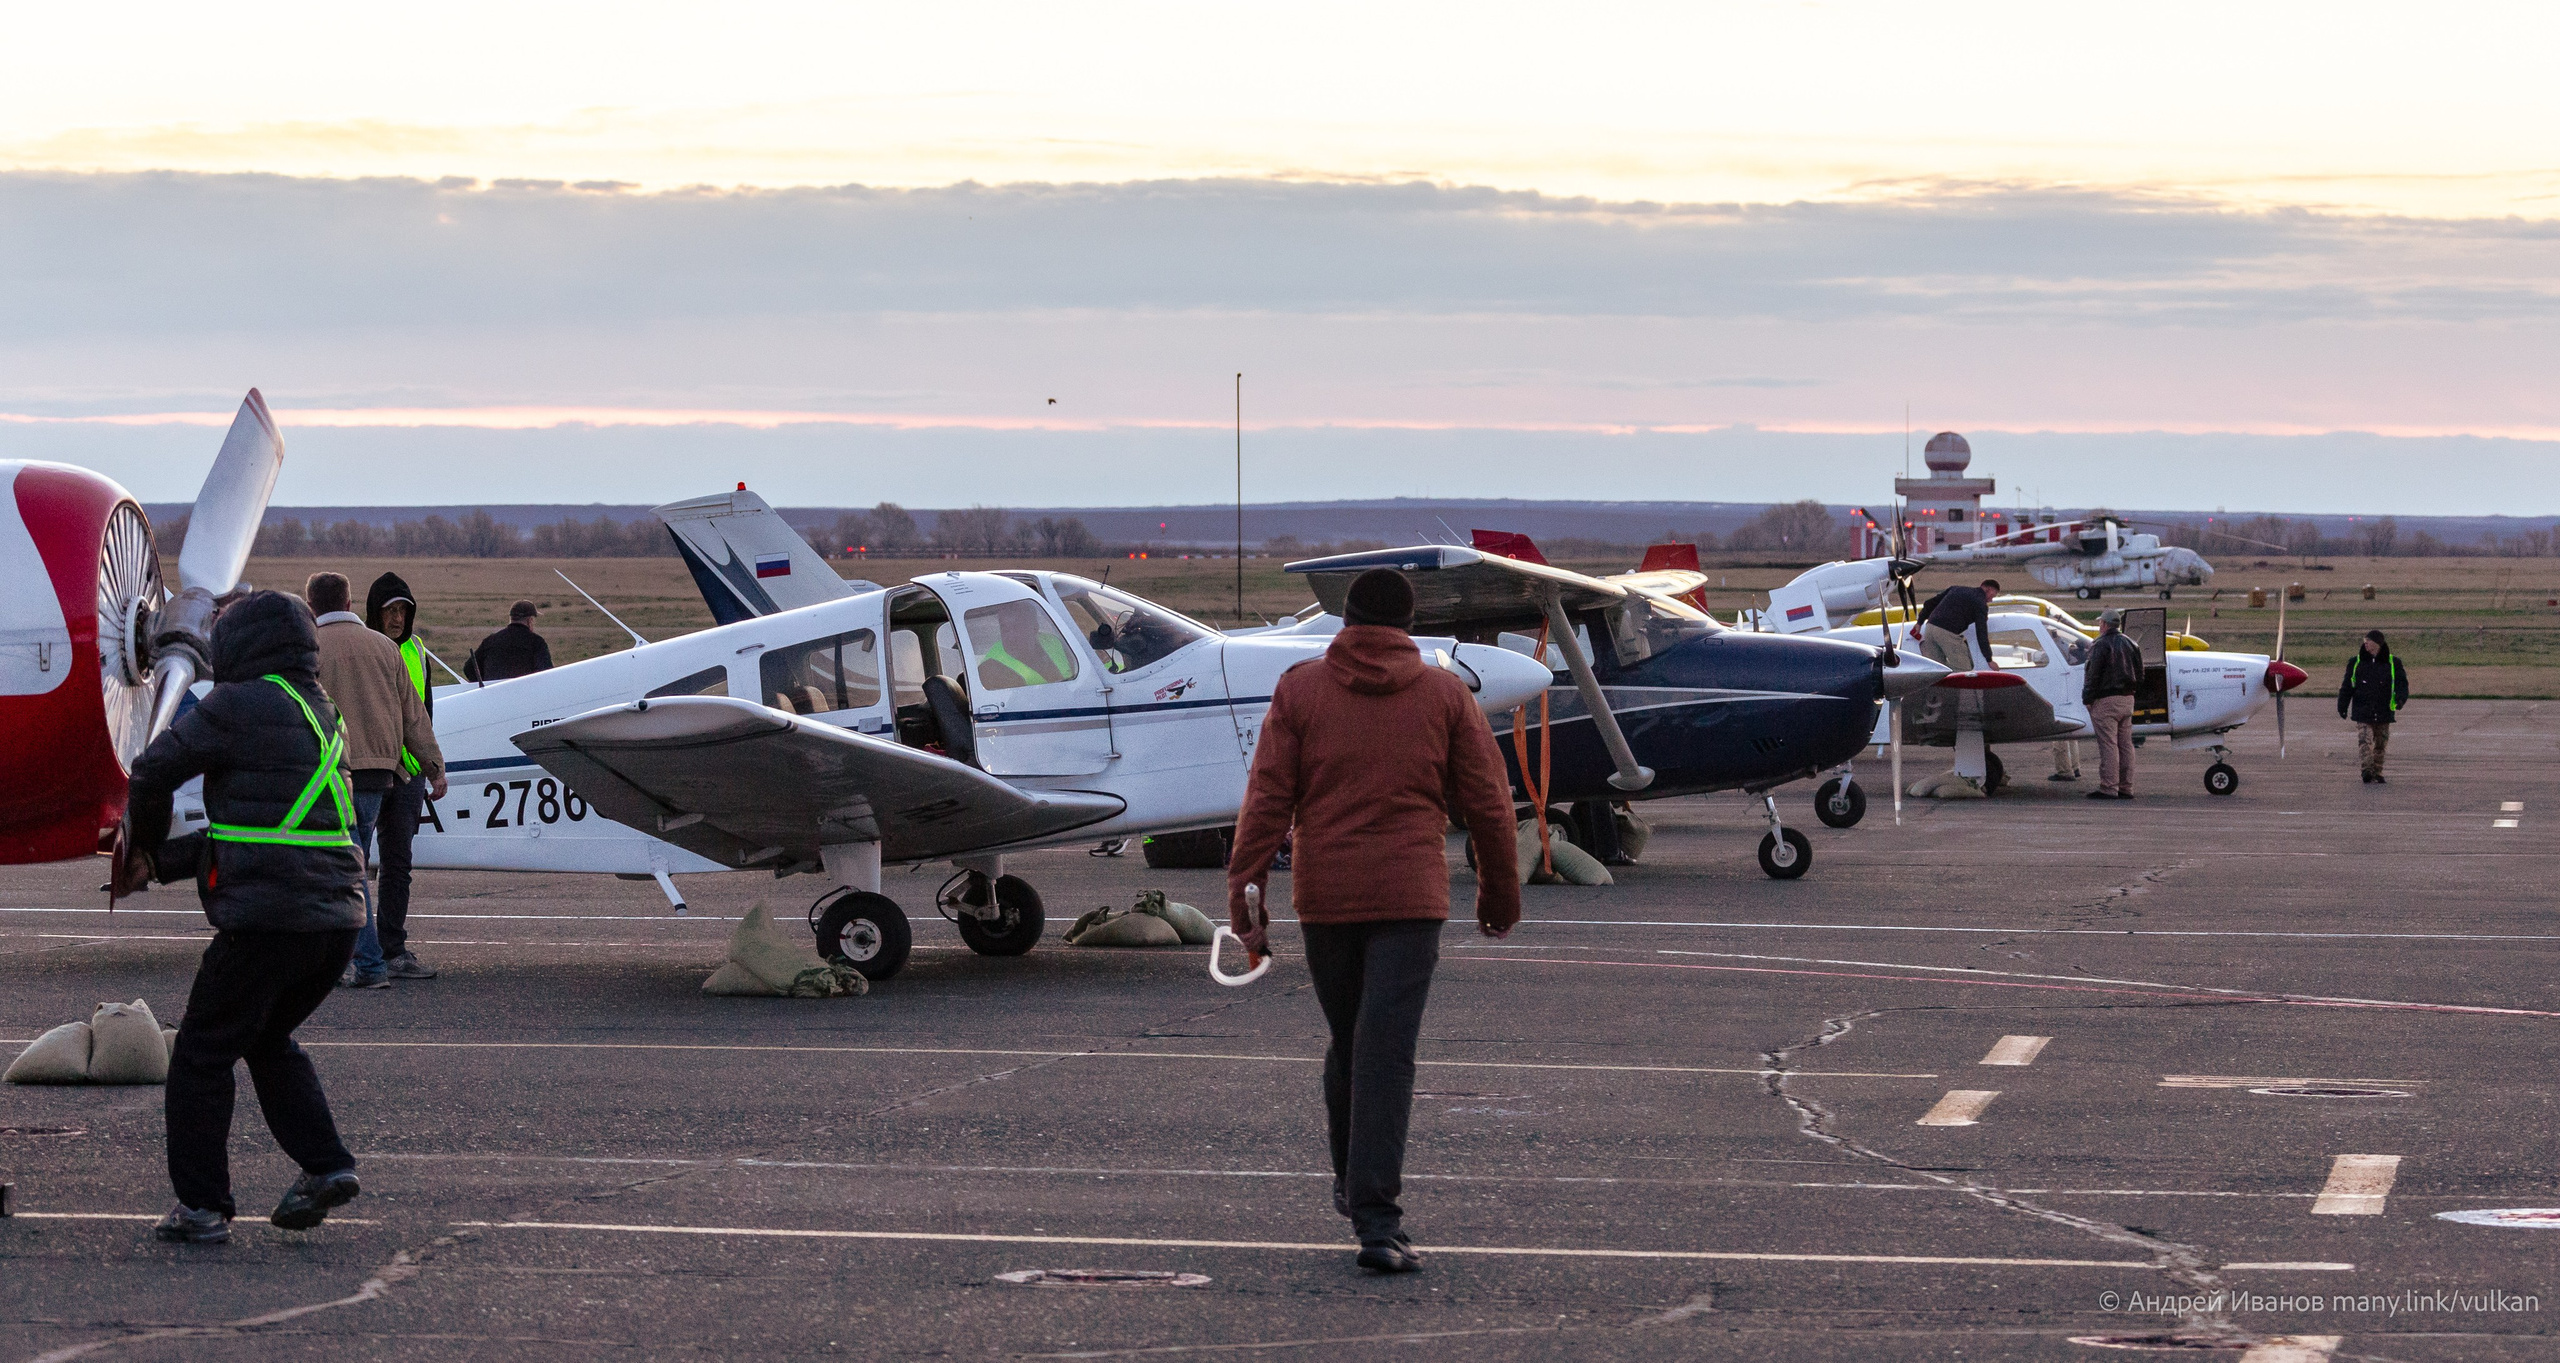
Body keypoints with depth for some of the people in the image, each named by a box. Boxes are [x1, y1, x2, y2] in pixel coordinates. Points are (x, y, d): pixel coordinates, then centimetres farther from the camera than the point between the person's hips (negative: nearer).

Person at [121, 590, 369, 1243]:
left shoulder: (238, 707, -6)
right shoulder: (326, 718, 19)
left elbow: (153, 771, -4)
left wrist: (145, 842, 16)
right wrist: (167, 861, 21)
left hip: (267, 914, -8)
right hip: (338, 917, 8)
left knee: (202, 1054, 5)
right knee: (268, 1040, 26)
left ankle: (201, 1205, 6)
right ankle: (325, 1165, 15)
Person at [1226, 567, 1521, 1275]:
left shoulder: (1299, 690, 3)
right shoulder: (1444, 693, 4)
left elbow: (1267, 801, -3)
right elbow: (1488, 802, 6)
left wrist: (1244, 898, -2)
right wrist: (1500, 893, 18)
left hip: (1324, 898, 2)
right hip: (1410, 897, -2)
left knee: (1346, 1043, 20)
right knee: (1386, 1055, -7)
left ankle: (1352, 1184, 34)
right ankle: (1376, 1220, -16)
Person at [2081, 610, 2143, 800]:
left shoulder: (2101, 645, -11)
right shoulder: (2131, 645, 13)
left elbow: (2093, 675, -14)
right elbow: (2139, 675, 17)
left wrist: (2087, 699, -8)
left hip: (2106, 700, -8)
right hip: (2127, 699, 8)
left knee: (2108, 745, -8)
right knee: (2125, 744, 9)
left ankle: (2108, 788, -9)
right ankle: (2126, 787, 11)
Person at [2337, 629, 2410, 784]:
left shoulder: (2393, 663, 4)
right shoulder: (2356, 663, 6)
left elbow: (2401, 683, 3)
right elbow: (2347, 687, 11)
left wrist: (2400, 698, -16)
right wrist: (2342, 707, 8)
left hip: (2383, 713, 1)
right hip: (2363, 713, -1)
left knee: (2380, 745, 8)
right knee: (2365, 742, -14)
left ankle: (2377, 775, 19)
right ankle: (2367, 774, -22)